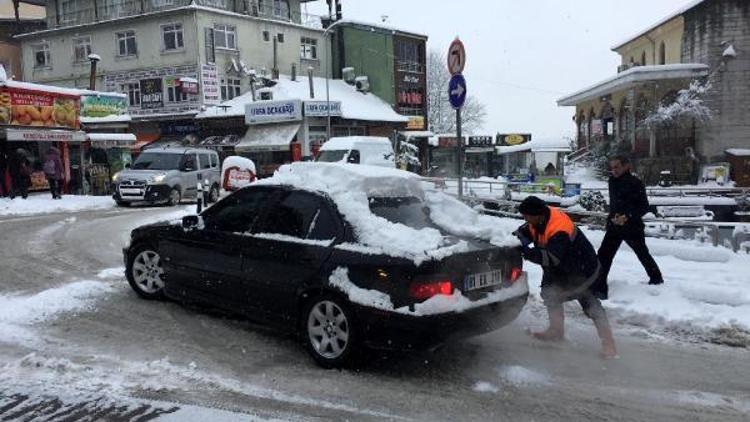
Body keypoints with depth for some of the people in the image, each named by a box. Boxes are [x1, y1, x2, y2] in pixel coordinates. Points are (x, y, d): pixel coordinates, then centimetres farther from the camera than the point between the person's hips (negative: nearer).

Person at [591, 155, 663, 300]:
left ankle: (657, 279, 37)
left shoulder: (636, 183, -13)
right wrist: (613, 217, -5)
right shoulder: (612, 182, 4)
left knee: (643, 255, 14)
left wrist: (627, 217, -23)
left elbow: (644, 207, -12)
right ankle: (599, 288, -2)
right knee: (604, 255, -6)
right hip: (614, 225, 5)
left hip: (632, 226, -5)